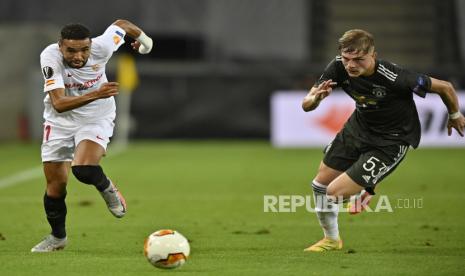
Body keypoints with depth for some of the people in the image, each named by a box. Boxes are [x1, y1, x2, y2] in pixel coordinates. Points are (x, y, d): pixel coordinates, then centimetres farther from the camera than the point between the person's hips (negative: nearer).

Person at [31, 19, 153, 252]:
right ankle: (57, 237, 29)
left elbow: (121, 24, -3)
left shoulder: (101, 47, -25)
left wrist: (142, 37, 18)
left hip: (96, 119, -1)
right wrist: (95, 95, -52)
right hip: (60, 122, 1)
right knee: (55, 184, 4)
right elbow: (58, 104, -39)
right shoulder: (50, 57, -29)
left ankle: (108, 189, 8)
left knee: (83, 169, -27)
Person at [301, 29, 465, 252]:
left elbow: (445, 87, -23)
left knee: (335, 192, -13)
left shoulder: (393, 78, -36)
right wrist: (315, 98, -41)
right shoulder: (339, 67, -20)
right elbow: (306, 106, -15)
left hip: (392, 140, -6)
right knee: (320, 183, 13)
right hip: (359, 126, 6)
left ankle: (363, 191, 25)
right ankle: (331, 240, 41)